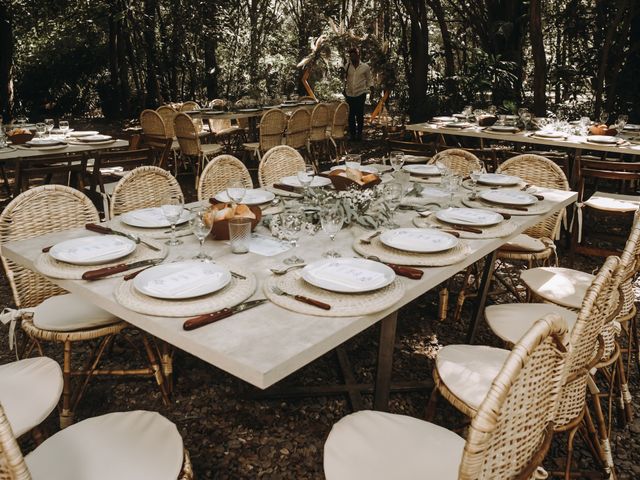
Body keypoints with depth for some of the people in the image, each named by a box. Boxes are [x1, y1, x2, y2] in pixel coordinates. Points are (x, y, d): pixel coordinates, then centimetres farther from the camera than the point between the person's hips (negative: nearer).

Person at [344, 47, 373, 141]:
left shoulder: (365, 67, 1)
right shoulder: (347, 66, 5)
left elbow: (369, 80, 6)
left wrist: (372, 92, -2)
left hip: (360, 94, -2)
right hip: (349, 94, 2)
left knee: (360, 115, 0)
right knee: (351, 115, 3)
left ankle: (359, 133, 11)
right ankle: (352, 134, 12)